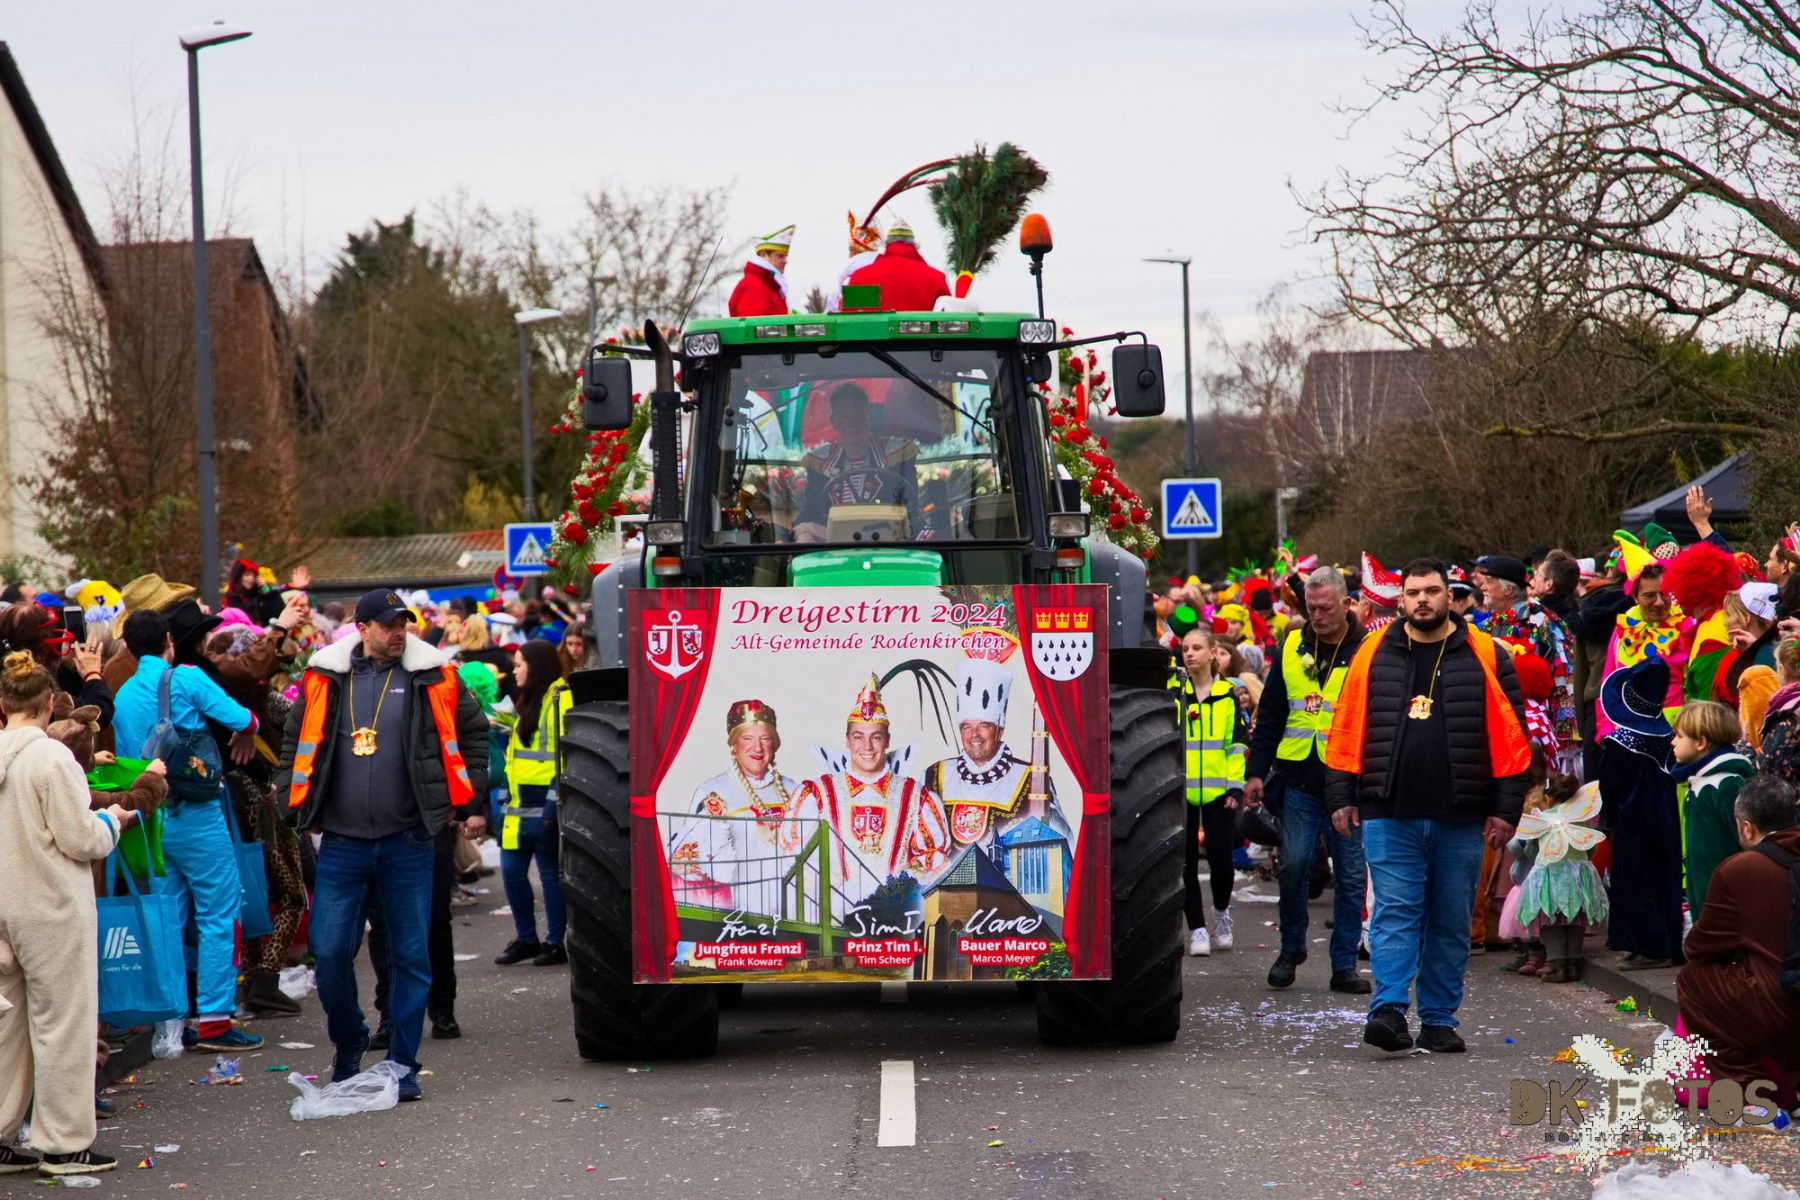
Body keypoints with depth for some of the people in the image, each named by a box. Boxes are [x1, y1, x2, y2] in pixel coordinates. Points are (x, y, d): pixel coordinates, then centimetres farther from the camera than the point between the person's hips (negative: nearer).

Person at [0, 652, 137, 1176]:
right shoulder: (51, 756, -16)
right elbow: (79, 839, -15)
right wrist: (111, 820, 5)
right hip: (52, 910, -6)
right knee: (62, 1022, 3)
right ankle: (62, 1144, 8)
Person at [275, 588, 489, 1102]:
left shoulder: (433, 678, 1)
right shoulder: (325, 680, 3)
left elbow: (473, 736, 10)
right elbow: (296, 742, 15)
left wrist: (473, 804, 8)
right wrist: (292, 804, 8)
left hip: (409, 842, 0)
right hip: (342, 844, 1)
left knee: (411, 956, 2)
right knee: (329, 953, -2)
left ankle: (403, 1064, 11)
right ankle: (348, 1045, 22)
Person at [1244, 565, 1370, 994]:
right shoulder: (1292, 649, 9)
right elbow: (1269, 716, 12)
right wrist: (1256, 771, 5)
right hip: (1298, 781, 2)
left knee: (1351, 874, 2)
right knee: (1293, 865, -2)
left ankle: (1344, 964, 10)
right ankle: (1291, 948, 18)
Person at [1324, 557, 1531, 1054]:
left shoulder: (1485, 657, 3)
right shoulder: (1374, 654, 6)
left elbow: (1509, 735, 2)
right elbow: (1348, 729, 9)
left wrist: (1505, 808, -3)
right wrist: (1342, 795, 4)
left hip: (1459, 817, 0)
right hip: (1390, 814, 0)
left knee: (1452, 921, 6)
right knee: (1394, 912, -9)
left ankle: (1439, 1020, 13)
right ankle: (1389, 1010, -16)